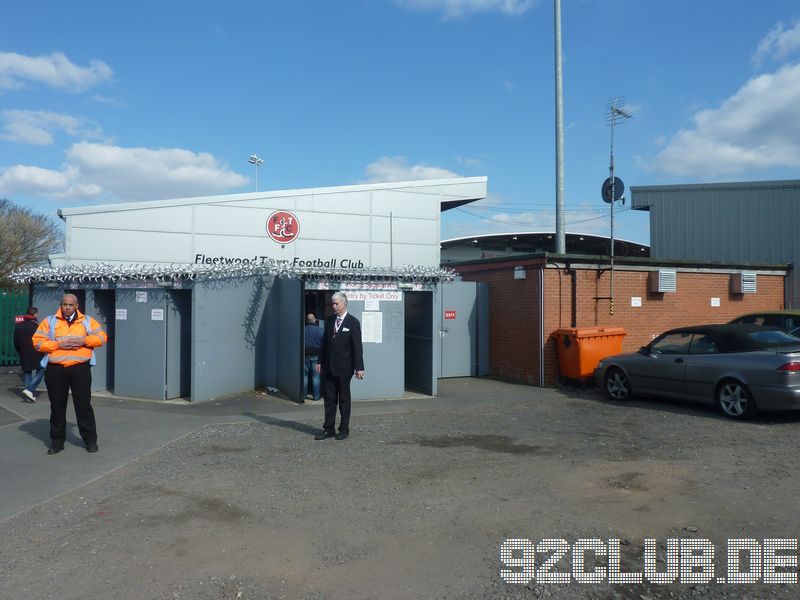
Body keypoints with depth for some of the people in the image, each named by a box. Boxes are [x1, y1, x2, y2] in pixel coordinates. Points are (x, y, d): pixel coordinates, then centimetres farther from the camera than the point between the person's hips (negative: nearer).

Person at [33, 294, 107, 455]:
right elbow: (38, 341, 1)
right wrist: (58, 345, -12)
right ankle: (57, 441, 20)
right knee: (57, 406, 8)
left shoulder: (87, 321, 9)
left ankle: (90, 440, 11)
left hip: (80, 368, -1)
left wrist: (84, 341, -11)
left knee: (84, 405, 1)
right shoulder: (49, 321, 8)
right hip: (55, 369, 1)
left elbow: (102, 337, 5)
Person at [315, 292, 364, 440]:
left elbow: (357, 346, -10)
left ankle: (344, 429, 15)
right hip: (329, 366, 5)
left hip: (344, 367, -5)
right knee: (329, 399, 8)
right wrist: (320, 361, 9)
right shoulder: (330, 320, 8)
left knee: (344, 400, 6)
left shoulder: (353, 322, -7)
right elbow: (324, 342, 13)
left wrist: (359, 367, -13)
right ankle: (328, 429, 15)